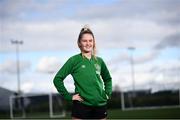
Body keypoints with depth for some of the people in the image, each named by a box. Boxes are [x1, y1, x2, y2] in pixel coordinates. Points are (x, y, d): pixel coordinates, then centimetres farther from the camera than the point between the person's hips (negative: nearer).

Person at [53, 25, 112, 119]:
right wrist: (68, 96, -8)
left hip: (100, 105, 5)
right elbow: (57, 79, -5)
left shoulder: (99, 61, 10)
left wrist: (107, 93, 13)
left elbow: (107, 78, 27)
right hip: (81, 106, -4)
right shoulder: (74, 60, -3)